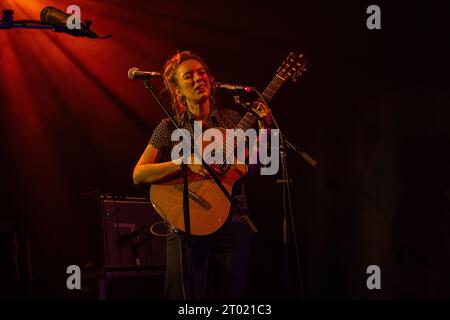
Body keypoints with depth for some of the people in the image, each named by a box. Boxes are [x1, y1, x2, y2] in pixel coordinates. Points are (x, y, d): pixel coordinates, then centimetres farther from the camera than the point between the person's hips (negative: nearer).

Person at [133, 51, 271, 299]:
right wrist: (186, 162, -21)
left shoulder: (232, 119, 8)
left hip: (233, 225, 3)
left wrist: (263, 130, -8)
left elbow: (250, 168, 5)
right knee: (188, 294, -2)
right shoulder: (170, 127, -1)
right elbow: (138, 174, -9)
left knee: (228, 293, 7)